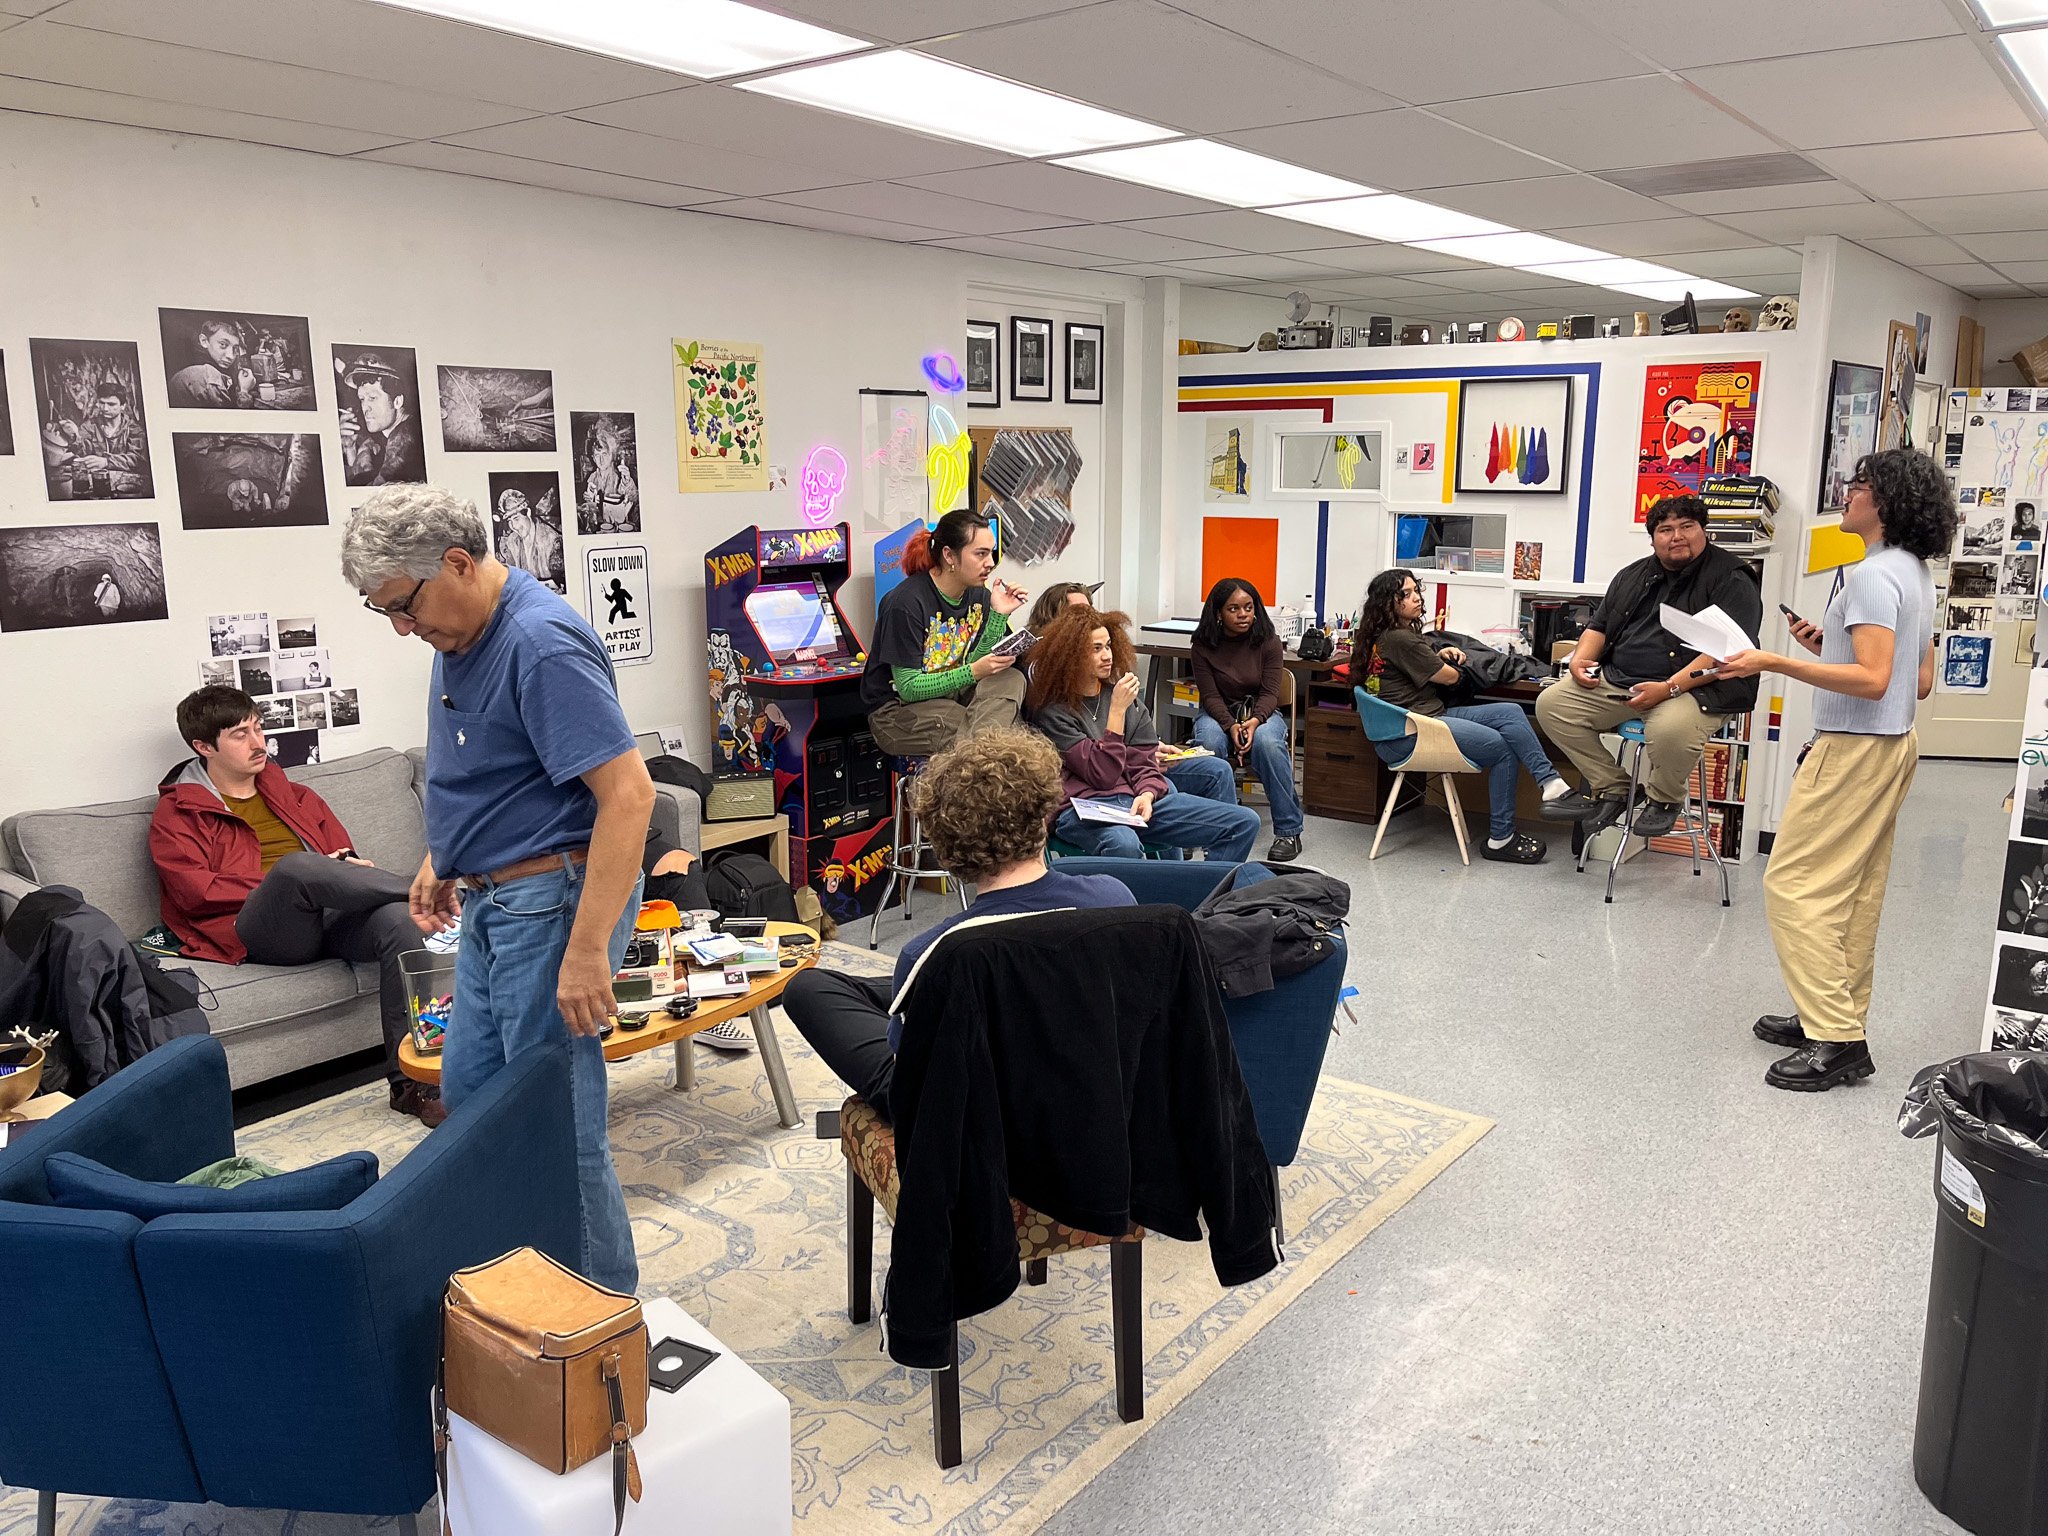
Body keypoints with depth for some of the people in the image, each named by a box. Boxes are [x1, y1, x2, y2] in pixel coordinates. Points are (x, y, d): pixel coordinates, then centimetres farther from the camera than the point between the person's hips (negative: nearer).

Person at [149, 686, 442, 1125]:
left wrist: (345, 866, 0)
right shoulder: (175, 814, 13)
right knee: (296, 865, -38)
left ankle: (412, 1081, -31)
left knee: (396, 918, -31)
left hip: (327, 921, 4)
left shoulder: (290, 793, 28)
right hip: (255, 934, -4)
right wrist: (287, 884, -10)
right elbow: (198, 893, -2)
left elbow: (342, 850, 25)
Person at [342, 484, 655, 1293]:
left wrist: (587, 951, -31)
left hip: (551, 905, -10)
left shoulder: (542, 644, -23)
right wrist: (442, 857, 22)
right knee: (466, 1095, 20)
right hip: (491, 904, 10)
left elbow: (627, 793, -29)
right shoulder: (461, 635, 8)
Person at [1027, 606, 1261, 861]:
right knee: (1123, 844, -44)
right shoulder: (1052, 712, -3)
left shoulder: (1120, 691, 16)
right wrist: (1117, 709, -13)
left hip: (1136, 800, 6)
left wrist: (1147, 795, -9)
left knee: (1244, 822, -7)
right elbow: (1102, 775, -11)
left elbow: (1143, 760, 13)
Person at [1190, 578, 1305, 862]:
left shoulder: (1268, 642, -4)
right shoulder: (1203, 645, -4)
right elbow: (1210, 695, -9)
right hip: (1219, 713, 0)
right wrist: (1231, 726, -28)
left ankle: (1288, 831, -28)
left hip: (1261, 712, 0)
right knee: (1209, 742, -36)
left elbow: (1270, 693, -8)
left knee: (1267, 742, -36)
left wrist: (1255, 721, -30)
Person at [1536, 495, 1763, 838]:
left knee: (1670, 729, -40)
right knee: (1551, 703, -10)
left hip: (1693, 689, -7)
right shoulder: (1634, 576, 19)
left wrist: (1668, 688, -25)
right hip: (1618, 681, 7)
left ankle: (1663, 800, -5)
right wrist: (1580, 658, 1)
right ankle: (1609, 788, 2)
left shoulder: (1731, 580, -4)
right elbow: (1599, 626, 25)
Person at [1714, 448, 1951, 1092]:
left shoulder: (1874, 574, -17)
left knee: (1795, 885, -7)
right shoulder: (1917, 575, 14)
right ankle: (1841, 1019, 22)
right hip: (1894, 744, 10)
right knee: (1855, 894, 14)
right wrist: (1832, 645, 16)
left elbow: (1873, 679, -25)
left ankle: (1836, 1041, -6)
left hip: (1855, 748, -10)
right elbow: (1920, 682, 19)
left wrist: (1774, 663, -27)